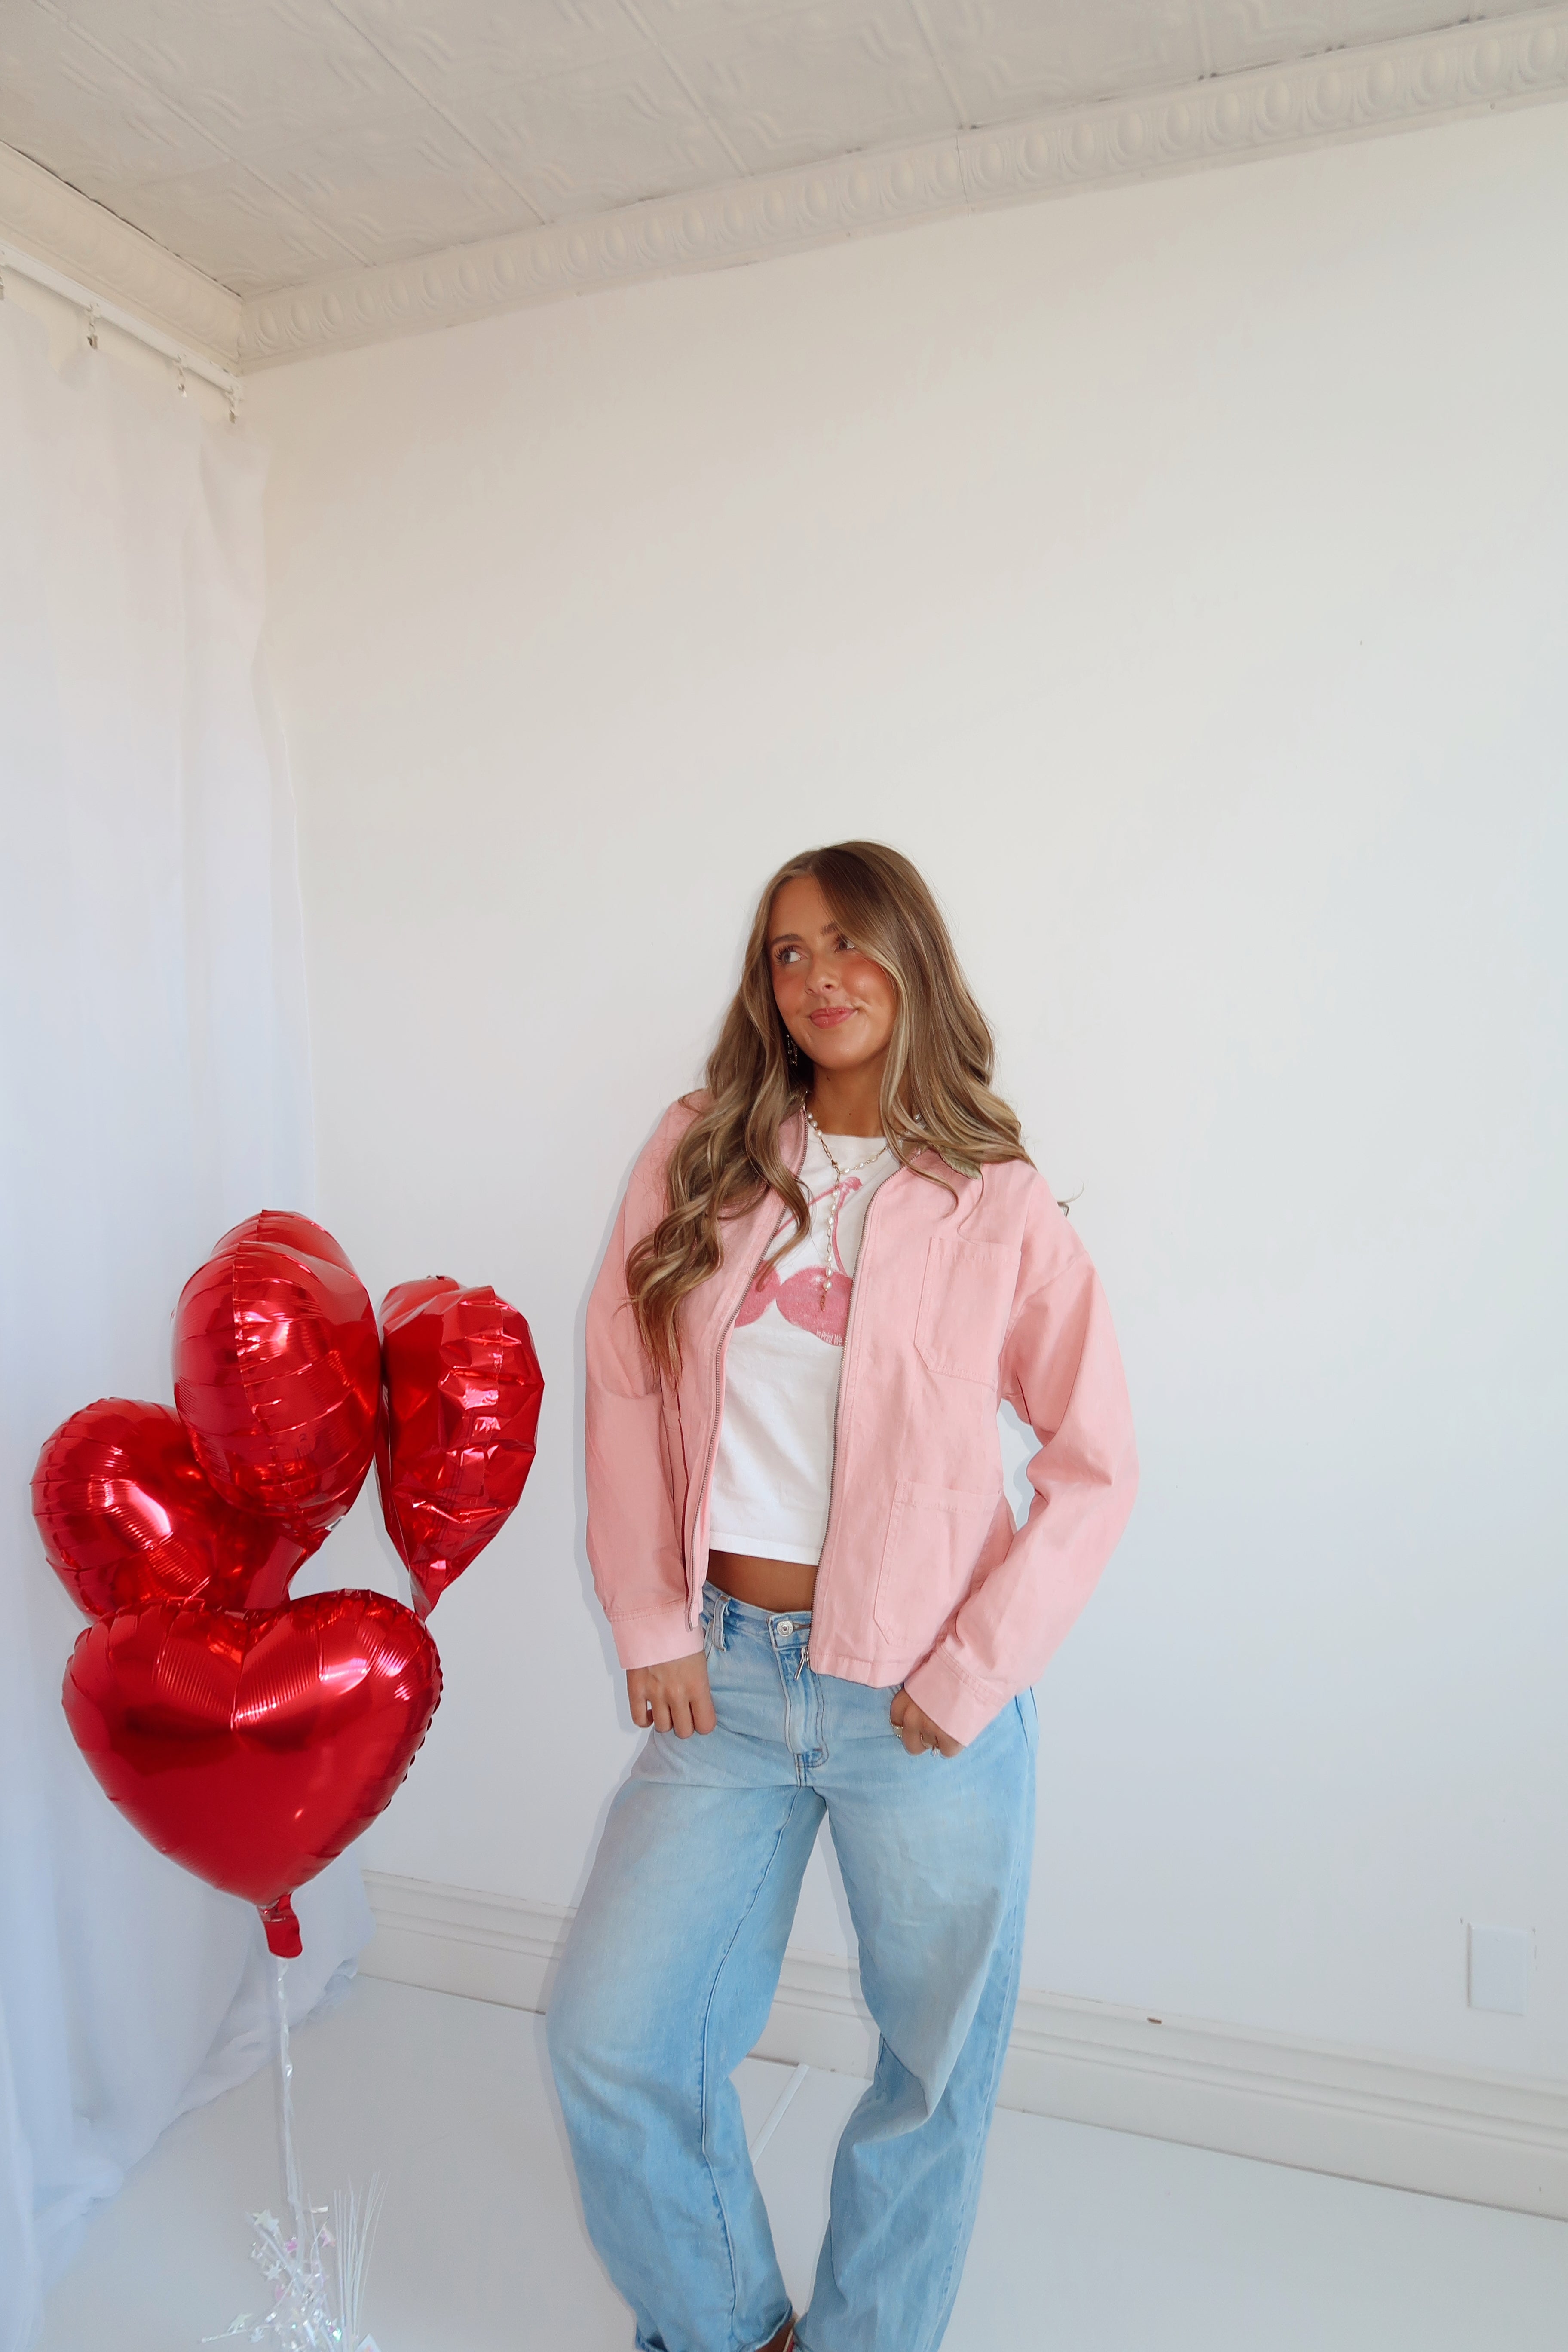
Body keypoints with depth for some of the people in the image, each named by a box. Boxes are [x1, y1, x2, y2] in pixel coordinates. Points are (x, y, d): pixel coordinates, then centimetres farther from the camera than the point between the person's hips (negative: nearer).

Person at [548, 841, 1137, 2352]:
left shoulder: (996, 1207, -6)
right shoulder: (696, 1158, 0)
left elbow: (1096, 1464, -4)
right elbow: (623, 1385, 3)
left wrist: (970, 1674, -8)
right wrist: (650, 1624, -2)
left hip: (921, 1700, -1)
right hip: (725, 1673, 2)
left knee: (936, 2066, 14)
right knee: (607, 2036, 7)